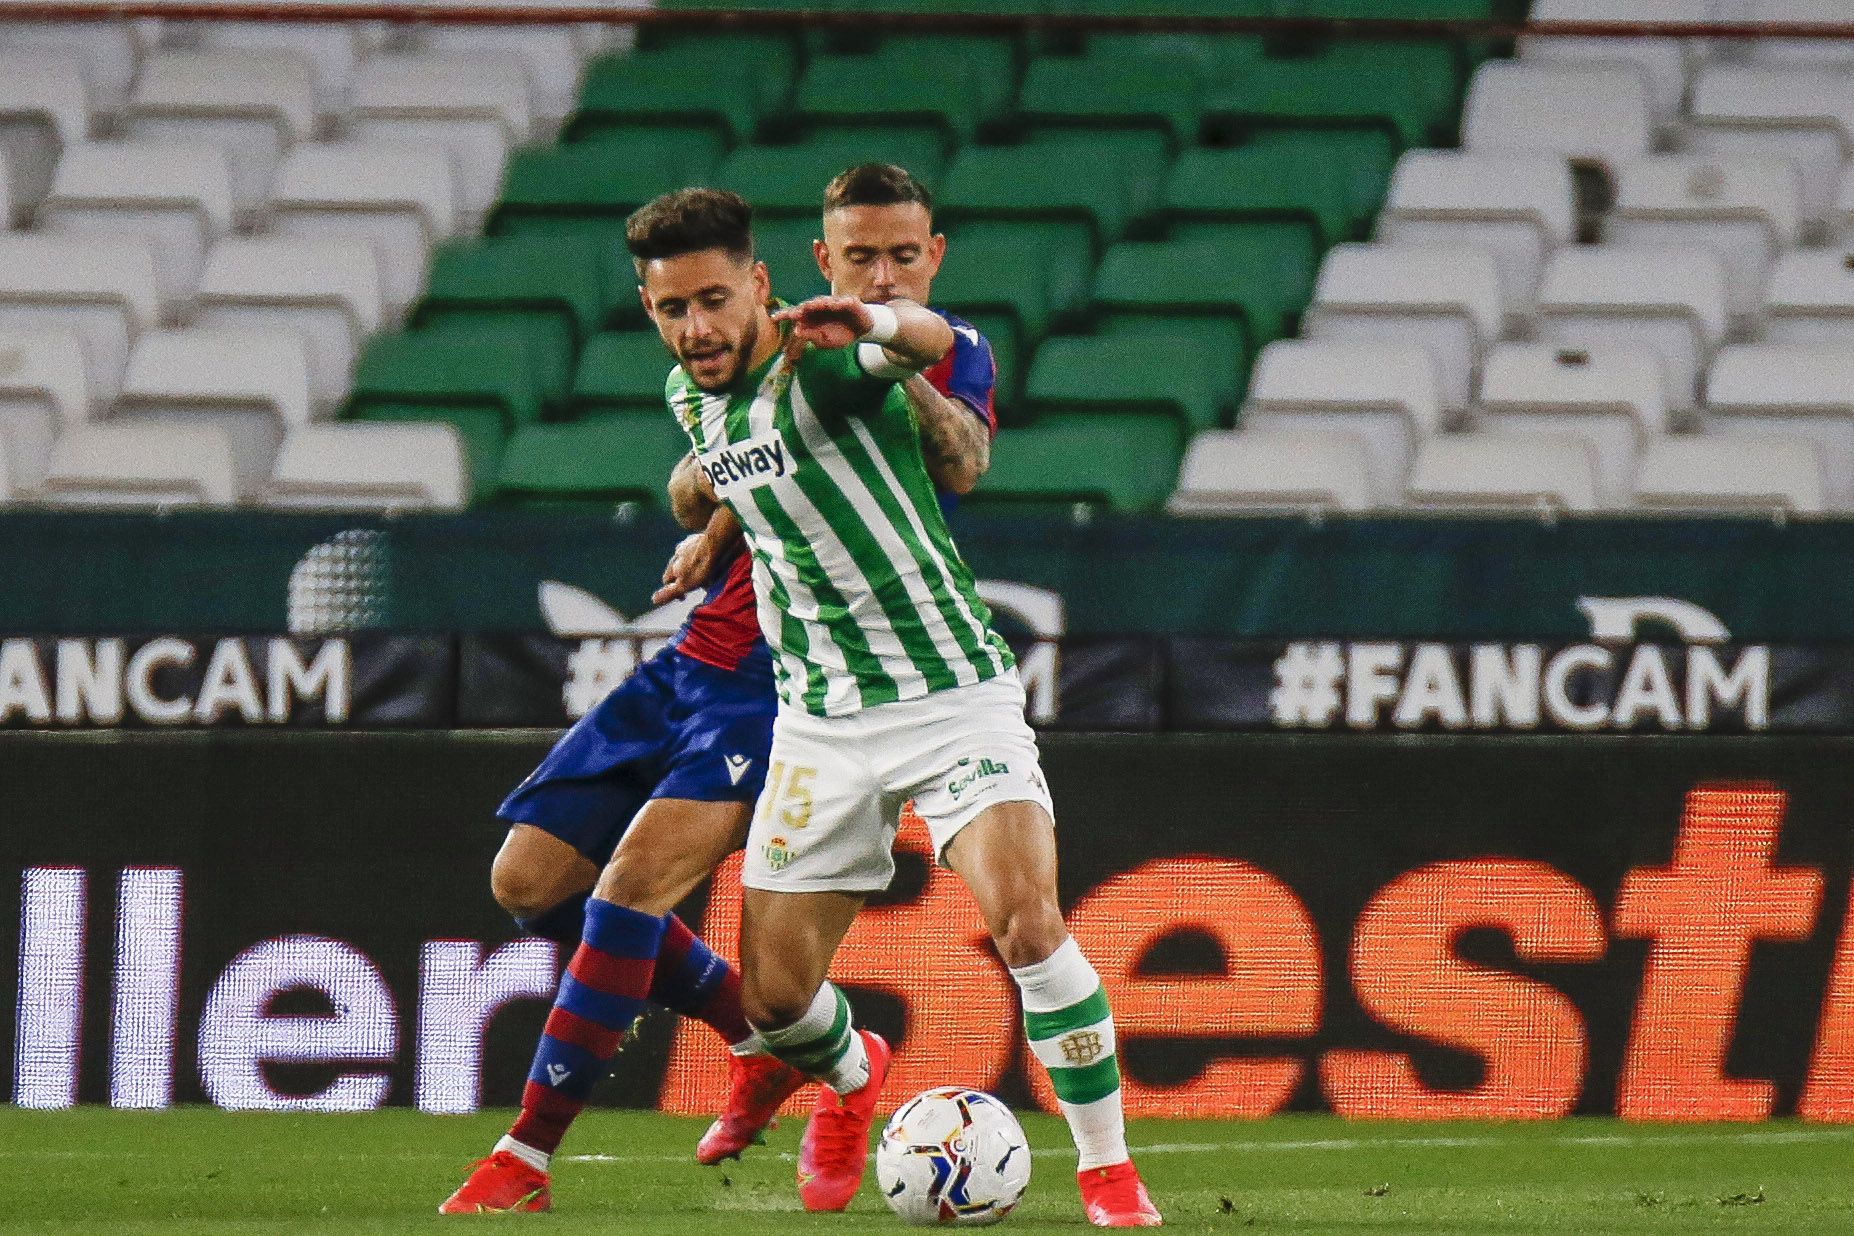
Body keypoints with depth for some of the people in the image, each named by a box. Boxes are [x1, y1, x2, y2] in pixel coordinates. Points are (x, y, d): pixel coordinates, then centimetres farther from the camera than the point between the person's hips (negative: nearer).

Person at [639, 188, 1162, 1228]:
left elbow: (934, 340, -43)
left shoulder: (815, 361, -18)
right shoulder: (691, 396, 4)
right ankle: (854, 1078, 39)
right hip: (823, 721, 6)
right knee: (774, 996, 2)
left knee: (1028, 923, -24)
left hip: (953, 696, -6)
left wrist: (879, 323, -62)